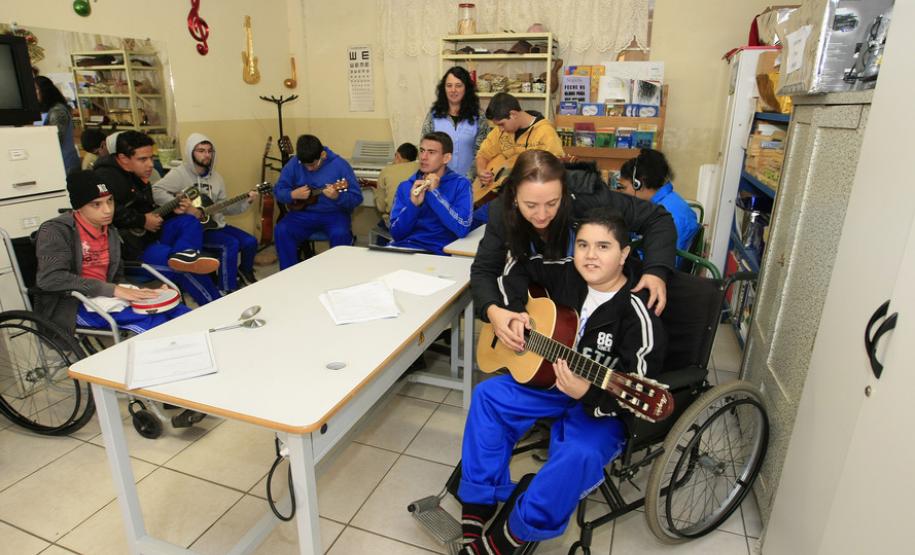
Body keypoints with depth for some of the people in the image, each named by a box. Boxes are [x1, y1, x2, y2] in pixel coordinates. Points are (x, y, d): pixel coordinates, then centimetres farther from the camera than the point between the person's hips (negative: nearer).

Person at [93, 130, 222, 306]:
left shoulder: (139, 176, 16)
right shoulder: (106, 176, -13)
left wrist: (173, 211, 2)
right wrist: (142, 221, -20)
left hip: (146, 233, 9)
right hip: (128, 244, -9)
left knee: (189, 222, -10)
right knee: (187, 268, -21)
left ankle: (183, 255, -41)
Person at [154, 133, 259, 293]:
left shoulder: (215, 176, 11)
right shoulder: (180, 174, -10)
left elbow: (224, 207, 10)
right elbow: (156, 191, -24)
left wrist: (246, 201, -6)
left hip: (216, 224, 7)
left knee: (250, 242, -7)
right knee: (231, 244, -27)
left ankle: (245, 270, 24)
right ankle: (227, 292, -16)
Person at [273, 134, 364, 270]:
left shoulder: (339, 165, -9)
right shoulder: (294, 164, 0)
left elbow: (357, 197, -10)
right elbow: (278, 190, 6)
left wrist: (337, 197, -30)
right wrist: (293, 194, -16)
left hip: (333, 213, -3)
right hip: (303, 213, 3)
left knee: (340, 234, -33)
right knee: (281, 231, -23)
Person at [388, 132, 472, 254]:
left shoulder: (460, 184, 0)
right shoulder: (406, 186, 10)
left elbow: (462, 229, -14)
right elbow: (396, 234, 3)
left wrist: (434, 193, -11)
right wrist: (413, 204, -12)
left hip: (435, 252, -3)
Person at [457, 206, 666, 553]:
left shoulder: (637, 314, -24)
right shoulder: (567, 276, -8)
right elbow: (519, 270, 9)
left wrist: (586, 394, -44)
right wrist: (515, 311, -7)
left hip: (605, 406, -6)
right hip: (552, 381, 7)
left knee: (579, 455, -34)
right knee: (488, 395, -4)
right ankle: (478, 505, 2)